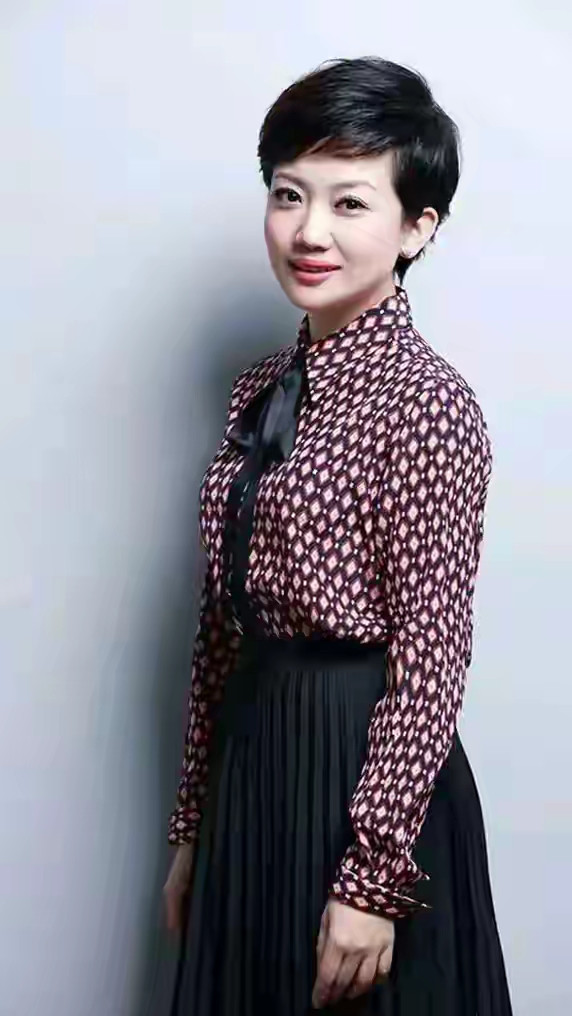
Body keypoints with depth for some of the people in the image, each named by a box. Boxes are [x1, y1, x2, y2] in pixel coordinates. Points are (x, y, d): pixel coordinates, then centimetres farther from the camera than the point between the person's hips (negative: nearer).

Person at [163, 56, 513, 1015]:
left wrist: (373, 880, -18)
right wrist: (193, 827, 11)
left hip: (369, 776, -7)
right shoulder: (260, 391, 5)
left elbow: (431, 660, -18)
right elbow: (222, 628, 8)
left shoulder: (427, 405, -16)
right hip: (252, 767, 7)